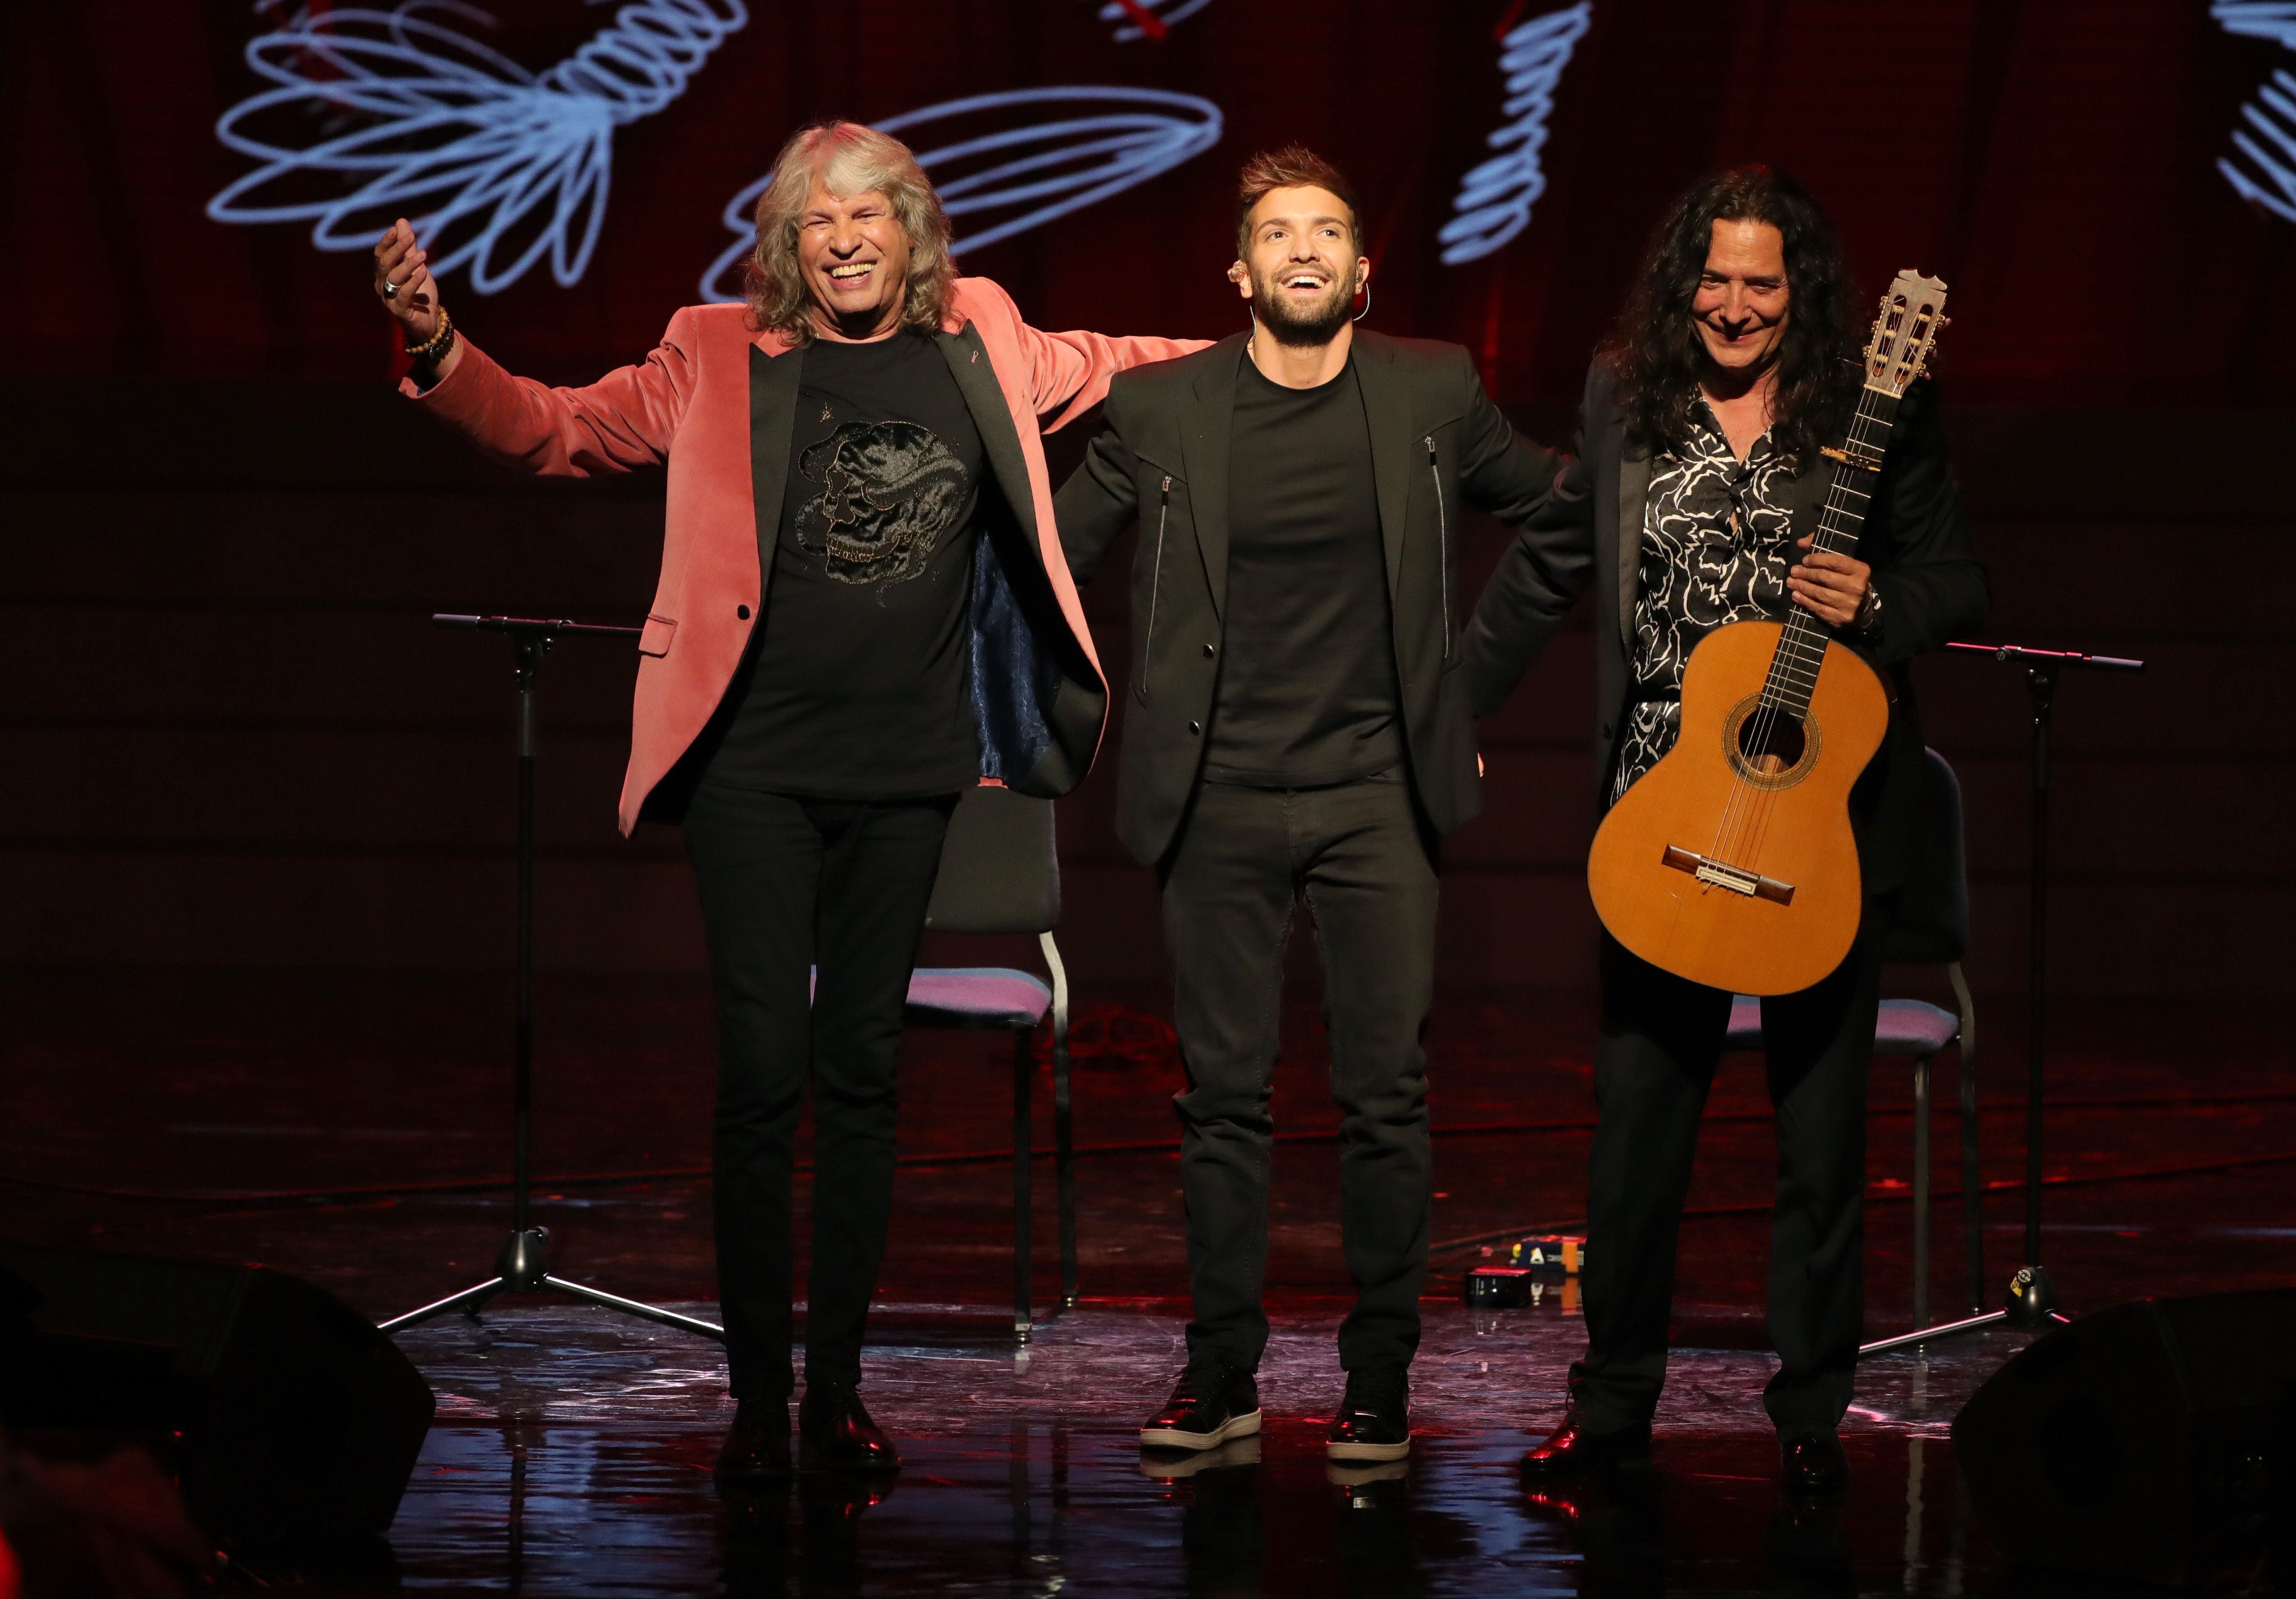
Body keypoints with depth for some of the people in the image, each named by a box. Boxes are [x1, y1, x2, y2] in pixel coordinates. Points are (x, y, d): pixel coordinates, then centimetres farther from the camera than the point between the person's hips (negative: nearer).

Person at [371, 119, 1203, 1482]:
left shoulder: (979, 349, 7)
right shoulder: (721, 358, 0)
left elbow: (1105, 369, 25)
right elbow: (554, 432, 2)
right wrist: (441, 351, -14)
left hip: (905, 771, 2)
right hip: (756, 767, -2)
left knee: (862, 1069, 7)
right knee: (763, 1066, -5)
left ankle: (839, 1390, 14)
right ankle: (757, 1398, 3)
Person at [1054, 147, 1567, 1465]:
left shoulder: (1434, 396, 3)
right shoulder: (1161, 412, 1)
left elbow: (1555, 504, 18)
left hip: (1377, 796, 0)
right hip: (1220, 800, 0)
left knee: (1388, 1094, -2)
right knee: (1225, 1093, 3)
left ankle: (1381, 1380, 5)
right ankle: (1223, 1373, 10)